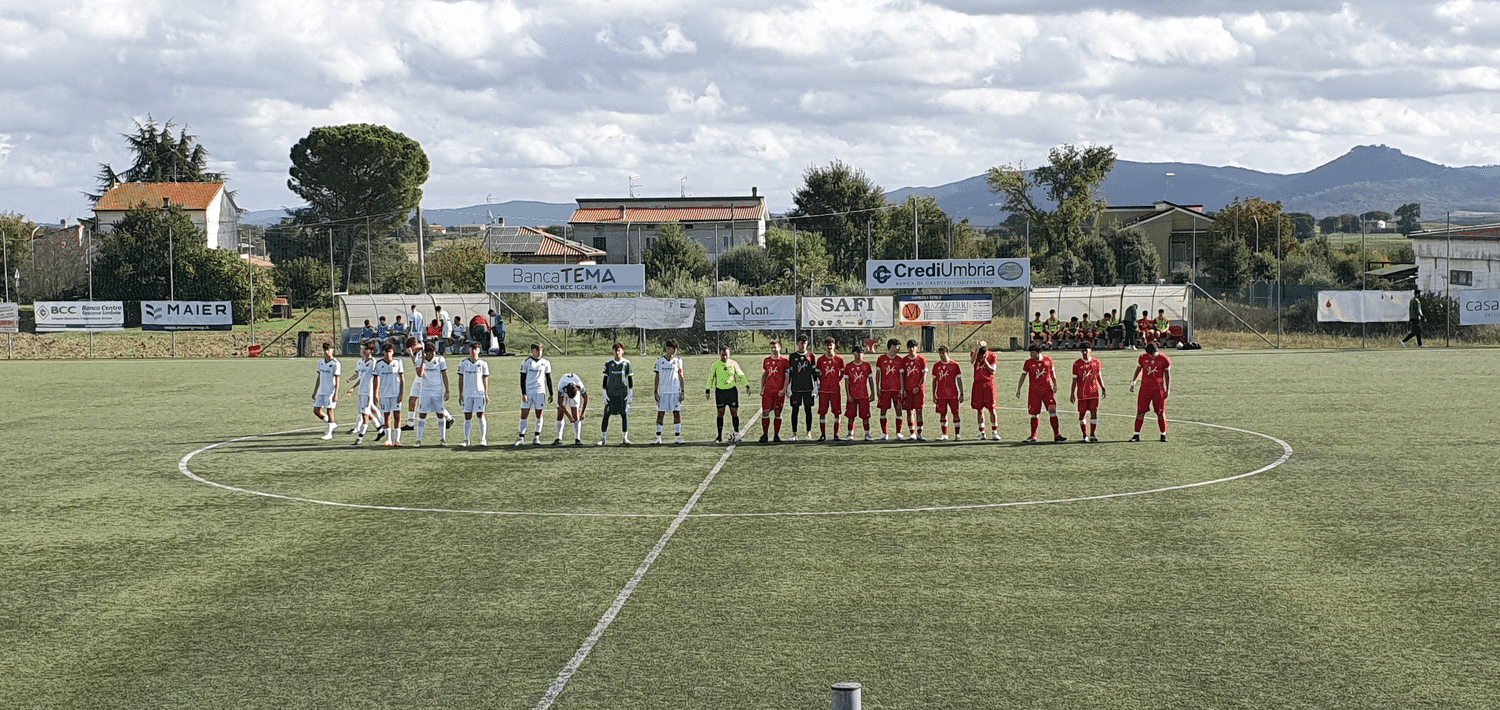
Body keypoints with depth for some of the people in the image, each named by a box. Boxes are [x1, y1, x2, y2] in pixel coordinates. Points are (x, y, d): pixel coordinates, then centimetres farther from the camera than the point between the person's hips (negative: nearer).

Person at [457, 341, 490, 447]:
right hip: (467, 393, 1)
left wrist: (486, 394, 2)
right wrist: (460, 394, 6)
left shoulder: (483, 364, 5)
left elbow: (485, 380, 7)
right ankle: (466, 440, 4)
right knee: (467, 417, 0)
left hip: (479, 393, -1)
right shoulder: (463, 363, 8)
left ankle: (483, 439, 0)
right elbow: (461, 379, 11)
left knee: (481, 416, -4)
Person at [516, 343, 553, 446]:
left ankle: (537, 437, 8)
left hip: (540, 391, 1)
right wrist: (523, 394, -6)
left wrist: (551, 394, 10)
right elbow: (522, 379, 2)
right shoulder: (526, 362, 3)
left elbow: (549, 379, 13)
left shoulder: (545, 363, 7)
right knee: (524, 414, -2)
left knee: (539, 414, 2)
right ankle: (521, 437, 4)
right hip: (528, 392, -1)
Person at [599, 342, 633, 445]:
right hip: (611, 393, 1)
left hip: (623, 393, 0)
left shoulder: (626, 363, 3)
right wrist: (605, 393, 0)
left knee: (625, 415, -1)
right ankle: (603, 438, 6)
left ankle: (625, 438, 6)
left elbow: (630, 379, 6)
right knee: (606, 415, -2)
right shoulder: (608, 363, 5)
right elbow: (605, 379, 7)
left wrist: (630, 393, -1)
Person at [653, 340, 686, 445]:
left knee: (677, 413, -2)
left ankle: (678, 437, 2)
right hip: (662, 392, 0)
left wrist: (682, 391, 1)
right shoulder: (660, 360, 4)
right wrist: (655, 392, 1)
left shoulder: (678, 360, 5)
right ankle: (658, 438, 7)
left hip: (675, 391, 0)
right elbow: (657, 377, 7)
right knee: (660, 414, 1)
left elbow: (680, 377, 8)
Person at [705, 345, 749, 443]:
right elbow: (711, 378, 9)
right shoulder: (715, 365, 3)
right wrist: (708, 390, 4)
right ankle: (720, 437, 6)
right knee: (720, 414, 1)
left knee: (734, 413, -5)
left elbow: (741, 375, 11)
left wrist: (747, 385, 3)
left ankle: (736, 433, 3)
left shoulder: (733, 364, 4)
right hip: (720, 391, 0)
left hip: (732, 391, 0)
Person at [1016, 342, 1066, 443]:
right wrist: (1018, 389, 7)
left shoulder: (1048, 360, 3)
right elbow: (1023, 376, 9)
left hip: (1047, 389, 0)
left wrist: (1055, 385, 7)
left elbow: (1052, 372, 15)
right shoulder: (1028, 362, 2)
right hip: (1034, 391, 0)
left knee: (1052, 410, -10)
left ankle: (1057, 435, -5)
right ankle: (1033, 436, 14)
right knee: (1034, 414, 2)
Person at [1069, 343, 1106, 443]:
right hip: (1082, 393, -1)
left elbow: (1099, 376, 16)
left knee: (1094, 413, -3)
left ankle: (1092, 435, 5)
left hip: (1094, 391, 1)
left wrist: (1103, 388, 11)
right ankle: (1085, 436, 9)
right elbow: (1074, 379, 3)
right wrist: (1072, 393, 0)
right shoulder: (1077, 363, 1)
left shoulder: (1096, 362, 6)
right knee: (1082, 414, 1)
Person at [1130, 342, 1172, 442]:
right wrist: (1133, 382, 9)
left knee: (1161, 412, 2)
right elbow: (1138, 370, 14)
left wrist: (1168, 390, 3)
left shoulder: (1164, 359, -4)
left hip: (1159, 389, -1)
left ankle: (1163, 434, 14)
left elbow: (1167, 375, 4)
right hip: (1145, 388, 1)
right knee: (1140, 412, -2)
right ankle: (1137, 435, 5)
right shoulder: (1143, 357, 0)